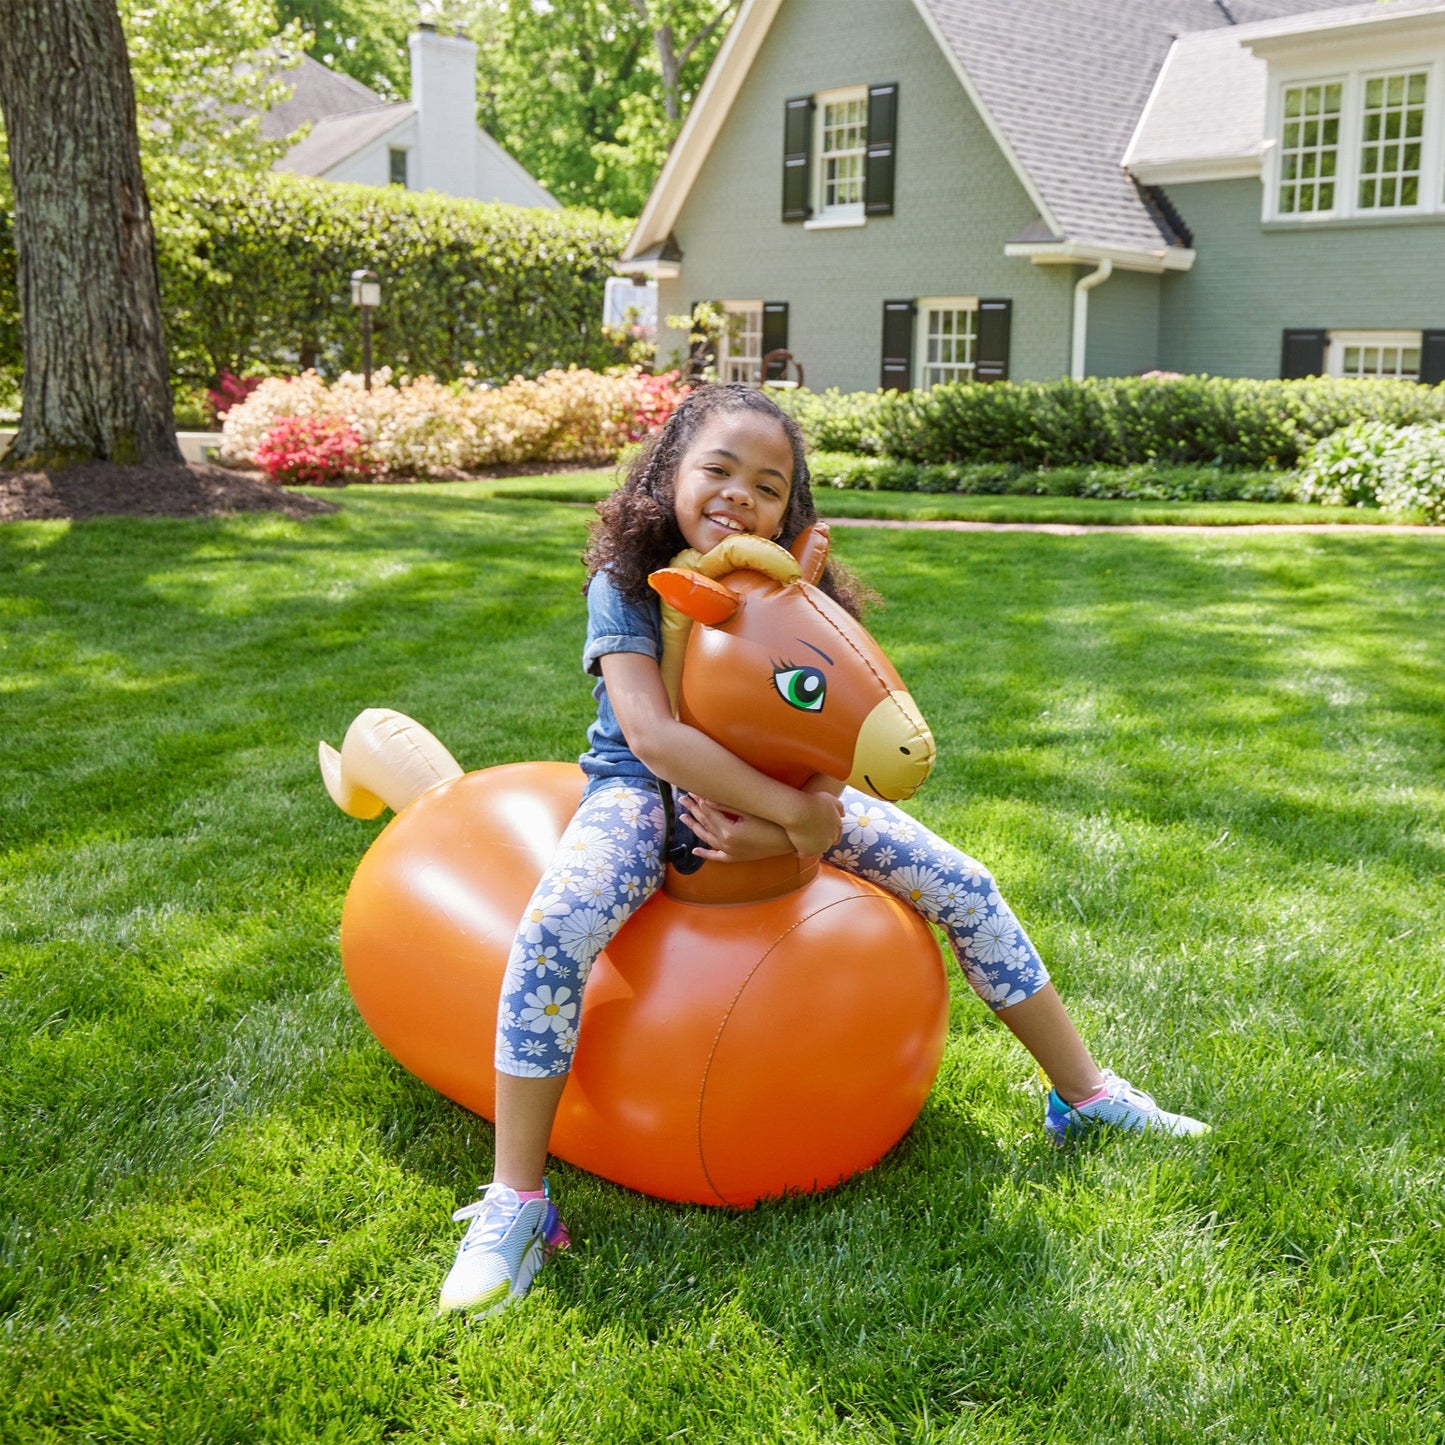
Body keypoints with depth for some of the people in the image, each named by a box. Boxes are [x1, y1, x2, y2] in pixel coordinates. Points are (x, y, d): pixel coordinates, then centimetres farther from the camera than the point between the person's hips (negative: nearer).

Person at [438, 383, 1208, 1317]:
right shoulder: (626, 584, -19)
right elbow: (651, 734, -32)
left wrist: (778, 830, -35)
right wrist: (793, 813, -35)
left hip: (780, 794, 4)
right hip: (644, 789, -3)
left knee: (966, 888, -5)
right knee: (550, 933, -34)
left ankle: (1085, 1095, 14)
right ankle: (517, 1205, -21)